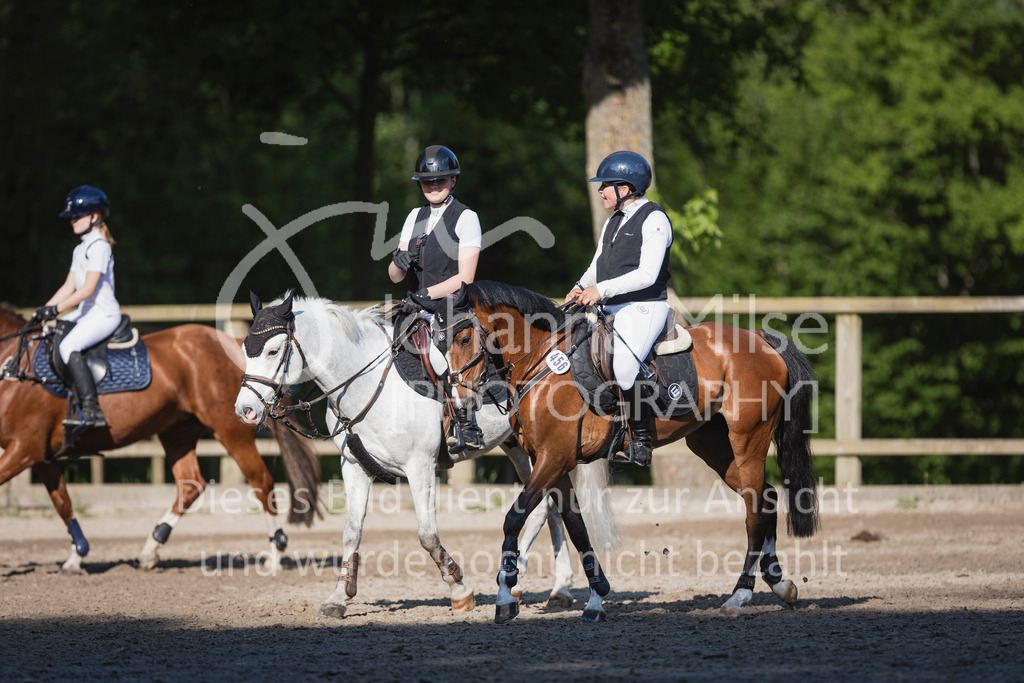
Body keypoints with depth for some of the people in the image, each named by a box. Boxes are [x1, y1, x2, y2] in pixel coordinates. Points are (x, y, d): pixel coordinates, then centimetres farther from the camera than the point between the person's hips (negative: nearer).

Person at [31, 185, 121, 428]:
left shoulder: (99, 247, -13)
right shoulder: (80, 250, 18)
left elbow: (89, 288, -20)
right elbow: (69, 287, 15)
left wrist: (56, 309, -23)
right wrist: (44, 310, 3)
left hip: (104, 312, -10)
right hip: (86, 311, 10)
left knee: (69, 346, -29)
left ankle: (92, 410, -33)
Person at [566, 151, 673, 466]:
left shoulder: (654, 220, -9)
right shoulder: (613, 222, 19)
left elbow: (647, 274, -18)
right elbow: (598, 265, 20)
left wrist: (601, 290, -21)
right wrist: (582, 288, -2)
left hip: (644, 309, -9)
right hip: (610, 309, 9)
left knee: (624, 365, -28)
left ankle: (641, 439, -18)